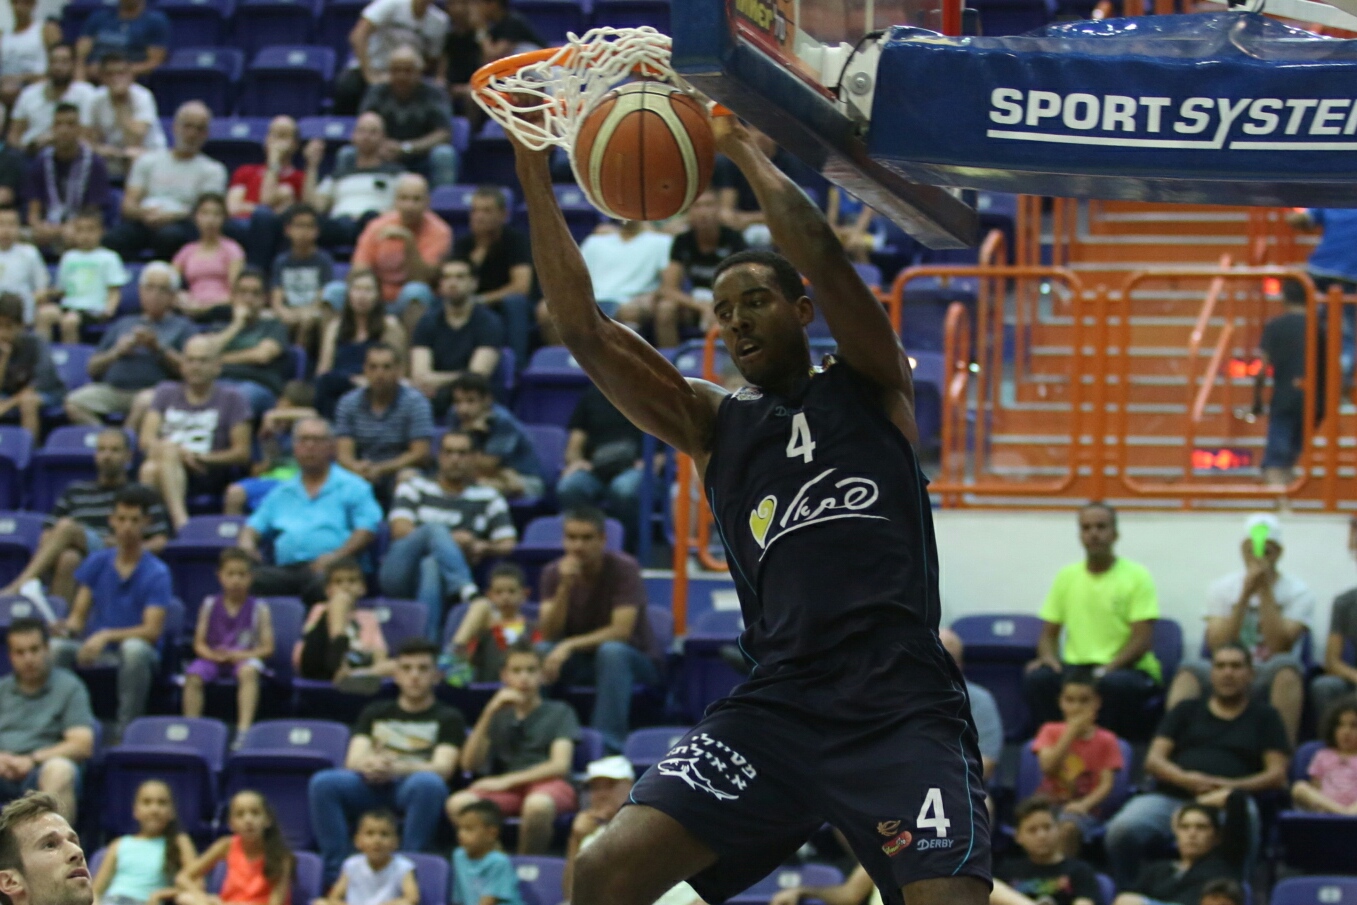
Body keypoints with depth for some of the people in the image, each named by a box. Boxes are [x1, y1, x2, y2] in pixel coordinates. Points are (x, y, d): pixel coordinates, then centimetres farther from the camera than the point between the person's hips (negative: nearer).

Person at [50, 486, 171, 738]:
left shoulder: (157, 573, -7)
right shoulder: (96, 563, 6)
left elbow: (152, 631, -15)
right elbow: (79, 616, 6)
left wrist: (106, 636, -28)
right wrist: (68, 628, -18)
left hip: (136, 657, -3)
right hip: (94, 651, 3)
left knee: (134, 649, -39)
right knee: (56, 648, -28)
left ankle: (126, 728, -27)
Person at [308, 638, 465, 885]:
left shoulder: (447, 718, 15)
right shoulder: (375, 713, 25)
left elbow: (442, 768, -3)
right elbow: (354, 760, 10)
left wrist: (395, 768, -24)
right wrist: (371, 765, -18)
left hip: (413, 788, -3)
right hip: (373, 789, 3)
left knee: (427, 783, -39)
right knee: (323, 783, -27)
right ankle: (336, 876, -29)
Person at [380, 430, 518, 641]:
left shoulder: (487, 498, 19)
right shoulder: (414, 487, 18)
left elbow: (508, 544, 11)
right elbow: (400, 530, 1)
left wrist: (484, 547, -13)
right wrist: (450, 539, -13)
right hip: (400, 574, 0)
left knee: (432, 566, -39)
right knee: (435, 528, -29)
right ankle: (467, 590, -53)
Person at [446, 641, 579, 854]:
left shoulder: (559, 712, 12)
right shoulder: (499, 716, 22)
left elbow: (560, 765, -2)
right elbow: (469, 764, 10)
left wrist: (506, 780, -10)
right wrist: (489, 713, 1)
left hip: (549, 783, -3)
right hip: (506, 789, 3)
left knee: (537, 805, -41)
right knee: (458, 803, -29)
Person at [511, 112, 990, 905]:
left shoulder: (871, 386, 11)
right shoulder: (713, 423, 18)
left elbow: (819, 253, -5)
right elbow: (586, 332, 9)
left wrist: (742, 148, 5)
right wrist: (535, 173, 5)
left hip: (901, 711, -3)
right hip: (781, 706, 3)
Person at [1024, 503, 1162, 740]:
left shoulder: (1137, 576, -1)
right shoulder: (1066, 577, 12)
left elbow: (1143, 638, -8)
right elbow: (1048, 634, 14)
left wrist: (1108, 669, -23)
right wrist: (1048, 657, -10)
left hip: (1127, 668, -3)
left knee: (1115, 683, -39)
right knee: (1037, 678, -28)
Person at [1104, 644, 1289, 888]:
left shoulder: (1264, 716, 22)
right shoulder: (1187, 710, 27)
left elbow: (1277, 775, 10)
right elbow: (1153, 760, 16)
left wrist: (1229, 786, -10)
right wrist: (1184, 779, -8)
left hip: (1226, 802, -2)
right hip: (1169, 795, 2)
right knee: (1122, 831, -31)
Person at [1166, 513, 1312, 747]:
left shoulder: (1298, 592, -1)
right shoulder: (1223, 587, 6)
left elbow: (1279, 647, -14)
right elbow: (1217, 646, -6)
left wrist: (1265, 590, -15)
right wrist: (1246, 594, -14)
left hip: (1271, 677, -2)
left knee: (1286, 666, -37)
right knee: (1190, 670, -29)